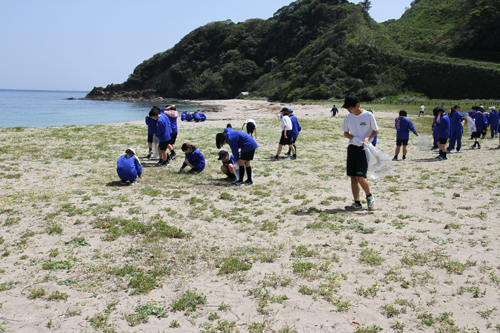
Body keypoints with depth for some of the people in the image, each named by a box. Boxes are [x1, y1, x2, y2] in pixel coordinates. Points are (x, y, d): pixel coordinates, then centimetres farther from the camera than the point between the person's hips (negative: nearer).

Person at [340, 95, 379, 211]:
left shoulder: (368, 115, -7)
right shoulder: (348, 117, 6)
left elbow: (376, 131, 2)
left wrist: (368, 138, -16)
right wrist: (354, 138, -8)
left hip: (364, 149, -5)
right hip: (352, 148, 5)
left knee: (360, 177, -13)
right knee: (353, 178, 3)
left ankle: (369, 196, 14)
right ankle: (357, 203, 12)